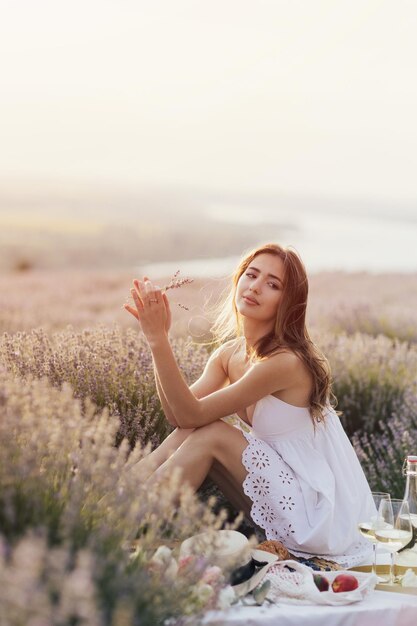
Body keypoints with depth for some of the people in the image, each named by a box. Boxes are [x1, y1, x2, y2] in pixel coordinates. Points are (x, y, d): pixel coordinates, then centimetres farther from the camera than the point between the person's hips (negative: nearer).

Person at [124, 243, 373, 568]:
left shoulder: (286, 361, -23)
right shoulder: (229, 353, 3)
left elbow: (192, 413, -22)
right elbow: (177, 415, -9)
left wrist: (159, 339, -28)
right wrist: (157, 339, -16)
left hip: (319, 516, -7)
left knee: (209, 433, -17)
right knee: (191, 430, -8)